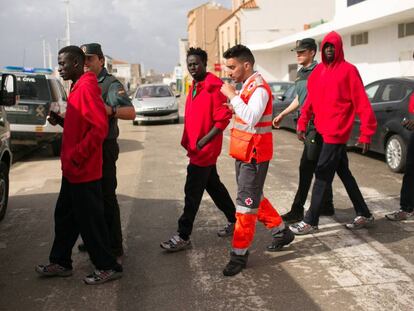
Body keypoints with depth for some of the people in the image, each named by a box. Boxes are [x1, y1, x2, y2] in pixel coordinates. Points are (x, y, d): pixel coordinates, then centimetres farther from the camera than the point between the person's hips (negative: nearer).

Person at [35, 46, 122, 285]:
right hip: (73, 170, 10)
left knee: (90, 220, 0)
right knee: (64, 216, 18)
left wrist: (77, 155, -21)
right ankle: (60, 262, 31)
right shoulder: (77, 87, 14)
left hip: (84, 171, -10)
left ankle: (108, 267, 12)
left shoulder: (86, 87, -17)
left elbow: (99, 127, -25)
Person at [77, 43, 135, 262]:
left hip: (104, 147, -8)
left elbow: (131, 112, -26)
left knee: (107, 198, -4)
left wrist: (110, 110, -44)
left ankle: (114, 250, 4)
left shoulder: (111, 84, -11)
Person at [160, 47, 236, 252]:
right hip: (196, 148, 9)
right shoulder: (194, 86, 14)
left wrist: (203, 141, -21)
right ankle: (234, 221, 31)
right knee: (213, 185, 17)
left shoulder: (214, 86, -14)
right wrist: (188, 142, 12)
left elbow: (223, 119, -19)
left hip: (205, 149, -9)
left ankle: (183, 237, 3)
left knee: (192, 192, -5)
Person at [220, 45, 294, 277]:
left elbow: (251, 118, -31)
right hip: (244, 152, 10)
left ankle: (240, 254, 3)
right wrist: (233, 98, 4)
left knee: (247, 203, -5)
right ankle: (281, 231, 36)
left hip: (254, 154, -10)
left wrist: (232, 95, -26)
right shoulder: (247, 86, 12)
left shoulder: (259, 88, -18)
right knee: (254, 197, 20)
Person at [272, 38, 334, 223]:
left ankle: (297, 210, 0)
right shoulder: (300, 73, 15)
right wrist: (282, 115, 26)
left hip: (317, 125, -9)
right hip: (306, 125, 9)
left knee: (306, 168, -6)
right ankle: (327, 206, 22)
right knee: (318, 167, 13)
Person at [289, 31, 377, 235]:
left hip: (337, 132, -7)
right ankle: (364, 215, 27)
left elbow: (362, 103, -11)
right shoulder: (318, 71, 12)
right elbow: (310, 100, 14)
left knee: (322, 176, -6)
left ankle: (311, 222, 2)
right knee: (344, 173, 14)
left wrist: (366, 132, -15)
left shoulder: (348, 70, -8)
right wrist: (302, 123, 6)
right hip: (324, 131, 7)